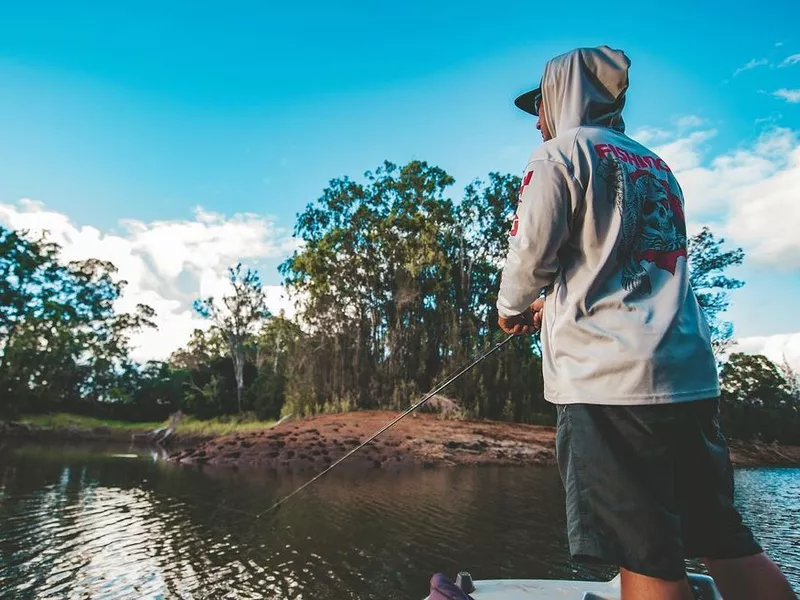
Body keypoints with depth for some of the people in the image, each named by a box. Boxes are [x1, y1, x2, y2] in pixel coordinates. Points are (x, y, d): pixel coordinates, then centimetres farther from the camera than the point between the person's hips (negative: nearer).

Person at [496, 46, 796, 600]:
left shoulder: (562, 151, 0)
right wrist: (552, 304, 31)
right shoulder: (656, 166, 23)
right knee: (727, 541, 14)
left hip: (608, 374, -8)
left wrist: (510, 308, 12)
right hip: (690, 371, 8)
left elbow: (531, 252, -8)